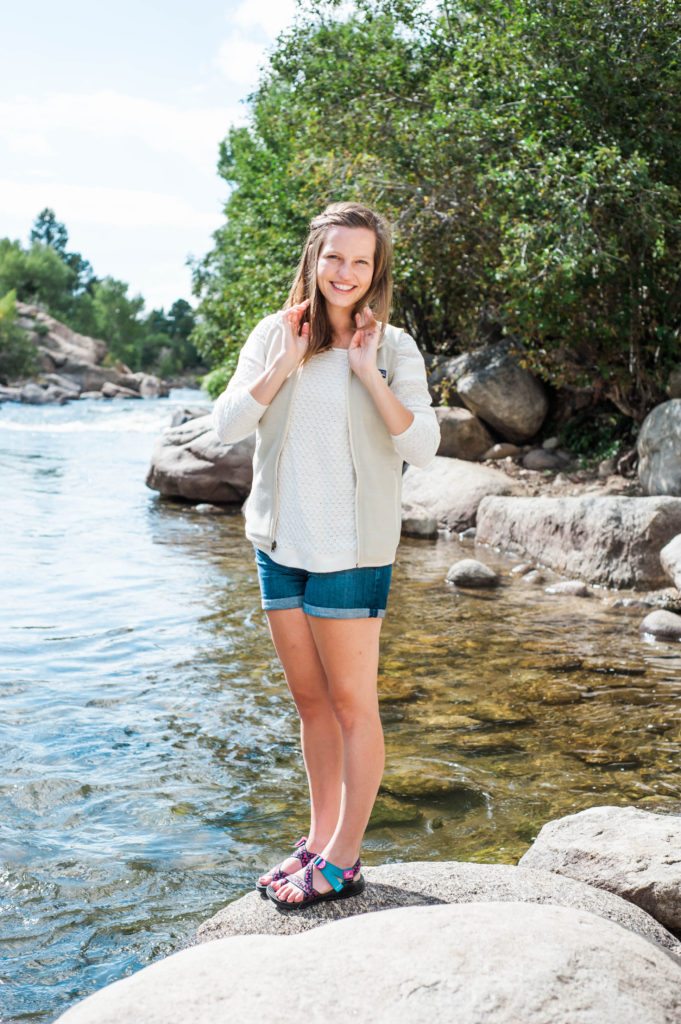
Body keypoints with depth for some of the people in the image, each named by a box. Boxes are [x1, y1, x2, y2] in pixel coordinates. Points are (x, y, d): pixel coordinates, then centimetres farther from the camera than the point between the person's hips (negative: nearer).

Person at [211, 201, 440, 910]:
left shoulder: (393, 348, -4)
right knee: (310, 699, 14)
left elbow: (423, 446, -12)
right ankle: (320, 839, 28)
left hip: (350, 550, -4)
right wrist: (285, 365, -11)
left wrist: (368, 374, -18)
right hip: (280, 542, 4)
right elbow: (226, 425, -2)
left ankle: (342, 862, 13)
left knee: (351, 703, 2)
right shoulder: (273, 335, 5)